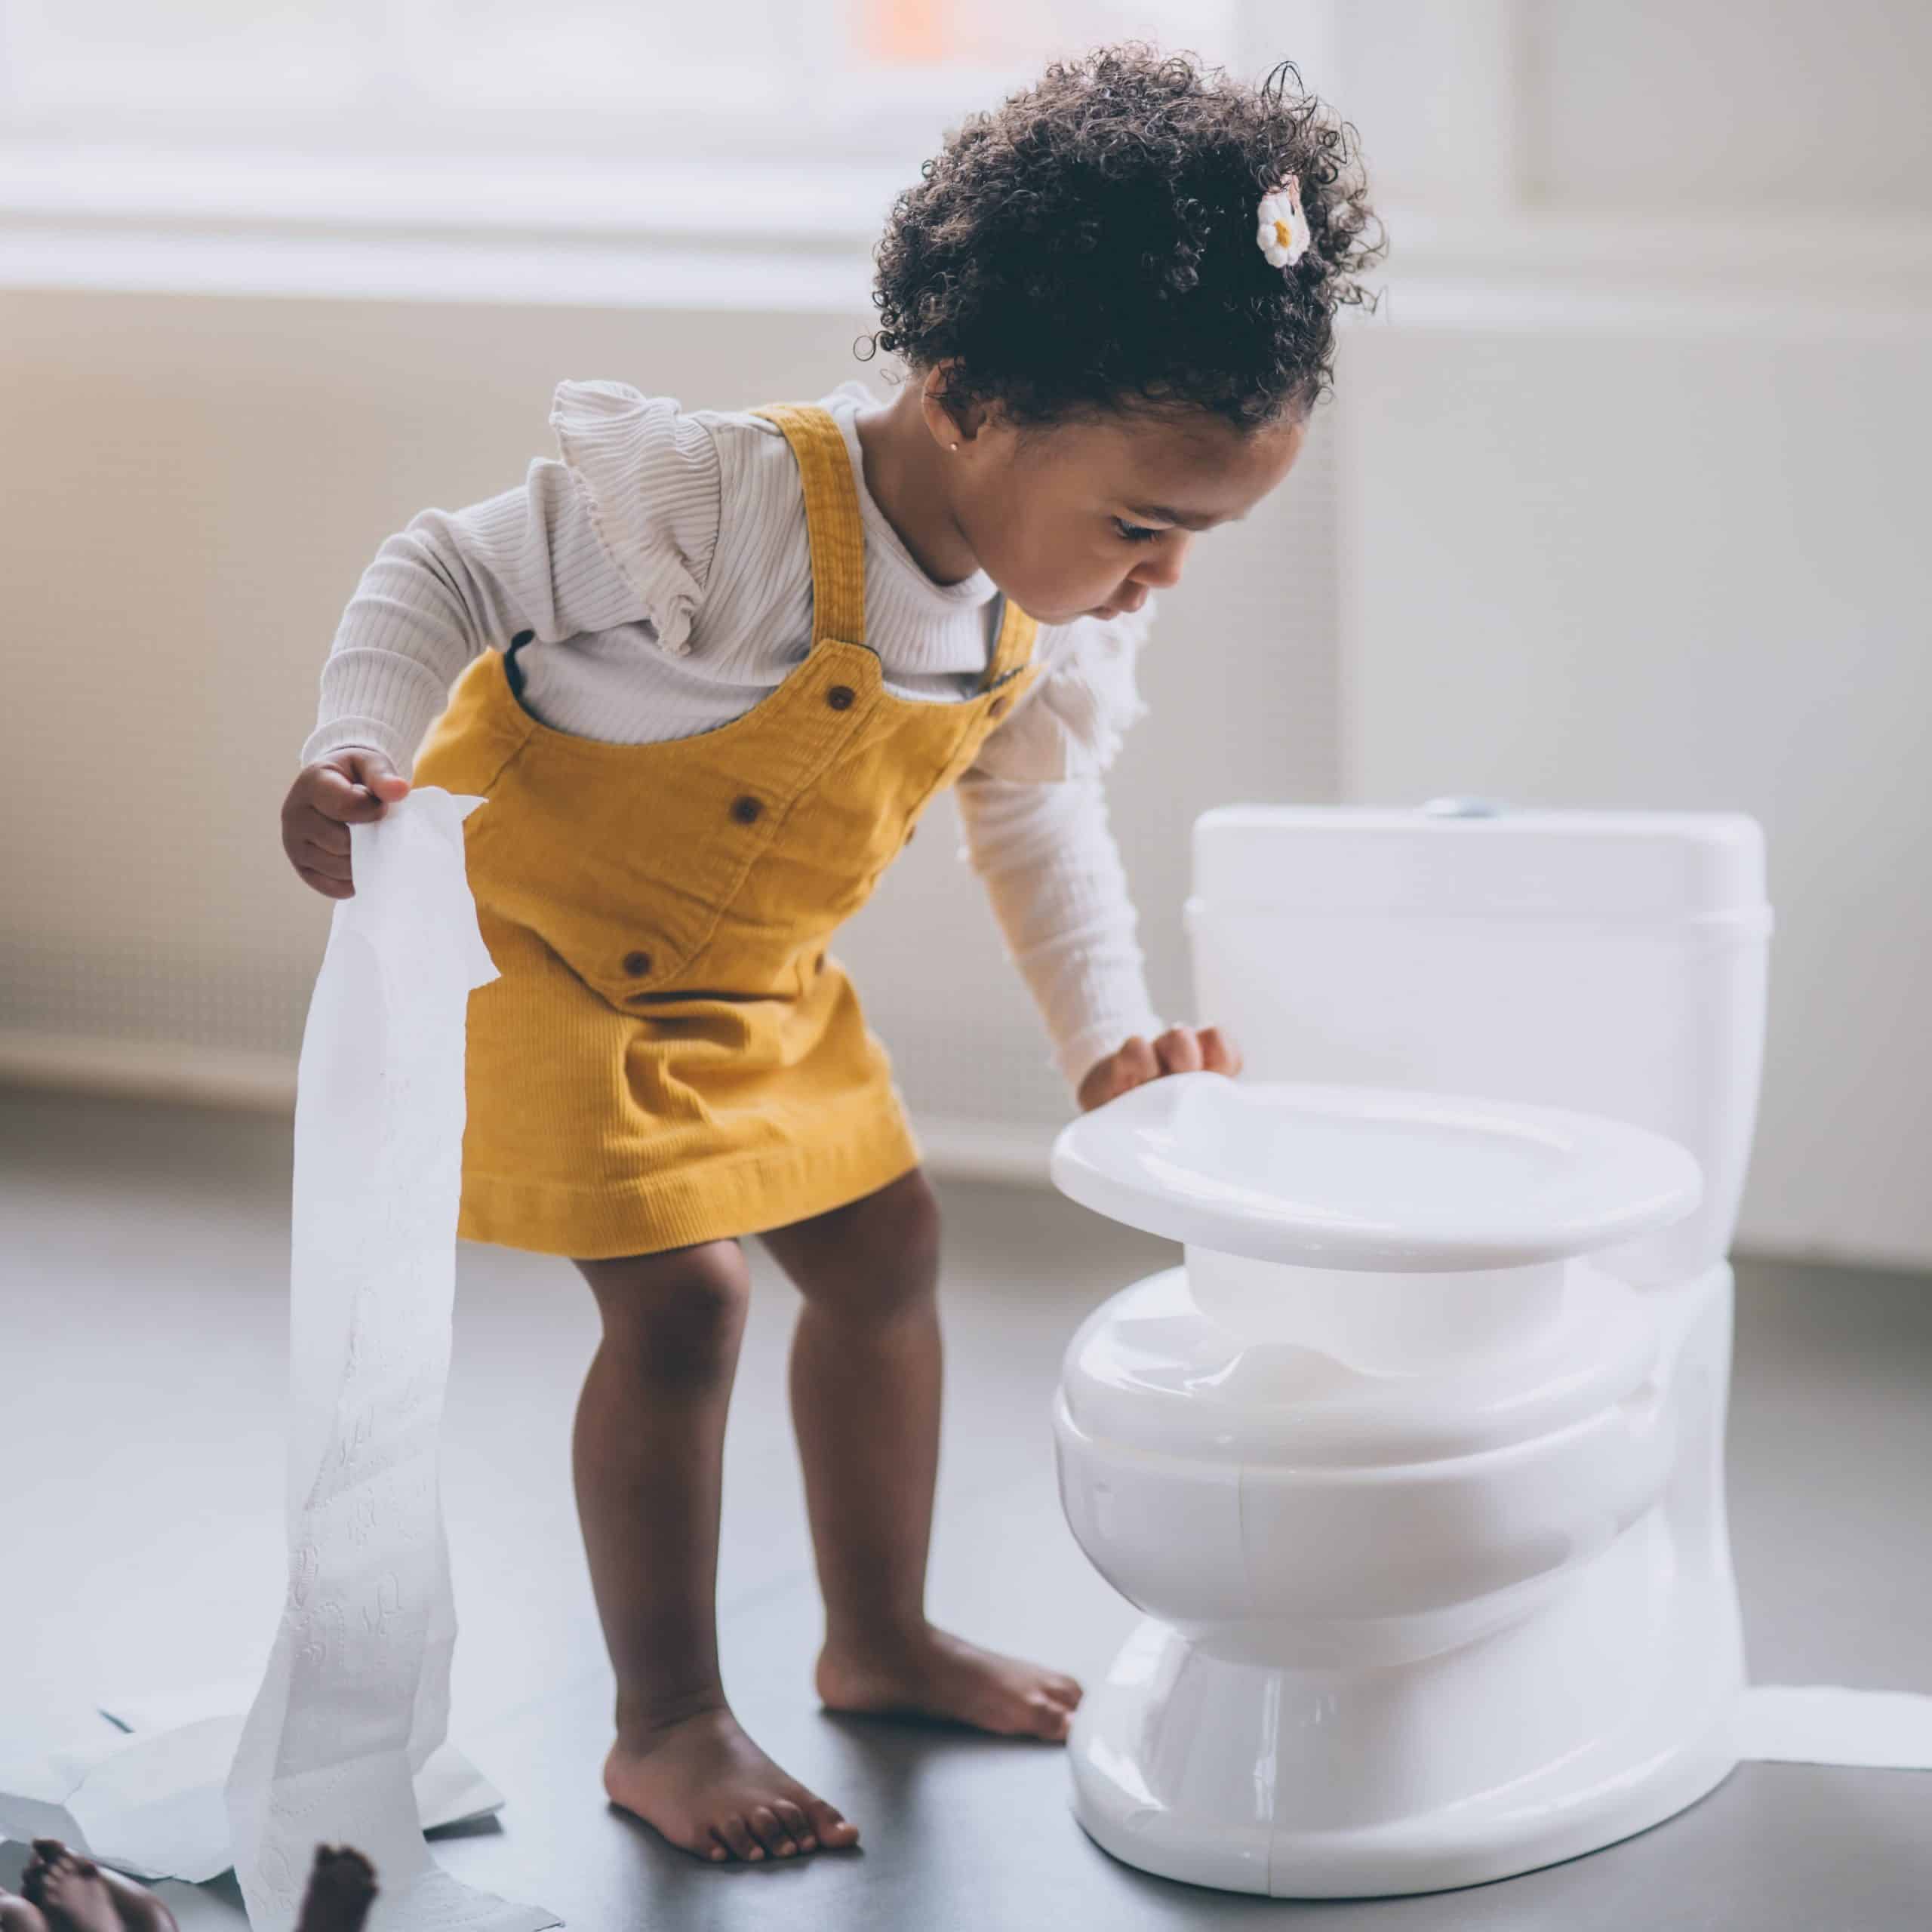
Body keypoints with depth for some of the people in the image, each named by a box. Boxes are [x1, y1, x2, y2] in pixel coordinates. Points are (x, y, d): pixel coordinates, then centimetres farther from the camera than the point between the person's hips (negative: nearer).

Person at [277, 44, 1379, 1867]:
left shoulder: (1054, 602, -10)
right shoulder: (720, 507, -34)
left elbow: (1035, 806, 7)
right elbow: (448, 579, -23)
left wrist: (1108, 1035, 1)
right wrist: (357, 754, -38)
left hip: (750, 979, 8)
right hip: (542, 931, -8)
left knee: (882, 1242, 11)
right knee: (679, 1295, -13)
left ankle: (878, 1635, 30)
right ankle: (663, 1725, 3)